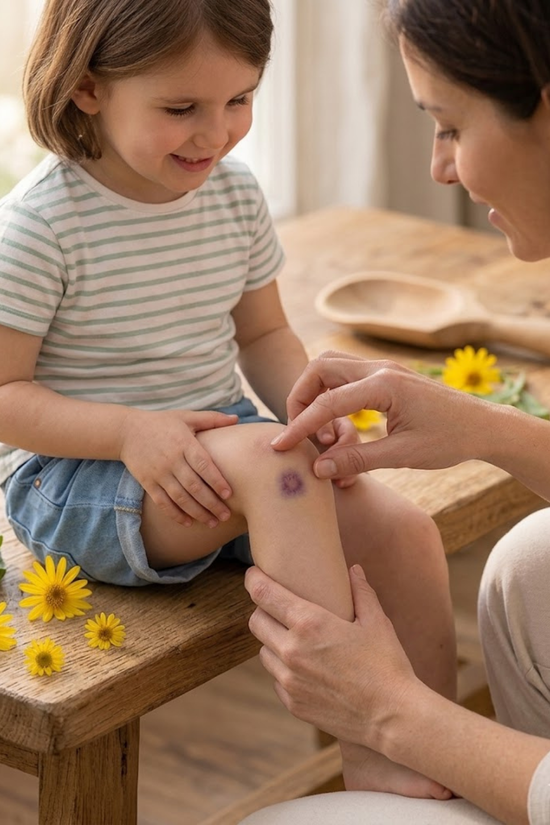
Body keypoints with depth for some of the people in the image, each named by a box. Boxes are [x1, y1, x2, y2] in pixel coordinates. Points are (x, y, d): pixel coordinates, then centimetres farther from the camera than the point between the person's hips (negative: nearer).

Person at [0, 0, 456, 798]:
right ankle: (366, 747, -32)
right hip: (73, 477, -6)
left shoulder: (236, 195, 3)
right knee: (275, 460, -34)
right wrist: (130, 431, -28)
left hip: (218, 444, 7)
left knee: (403, 528, -13)